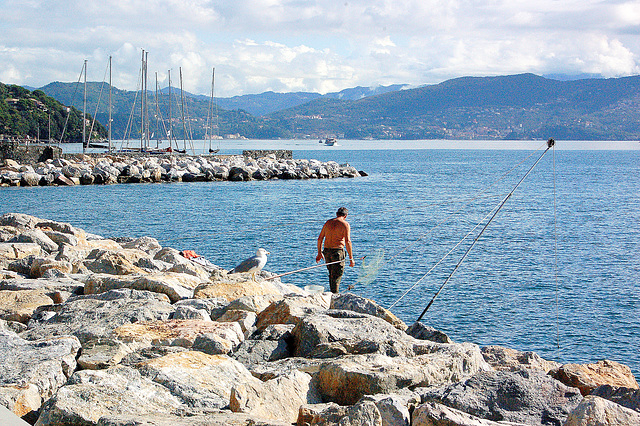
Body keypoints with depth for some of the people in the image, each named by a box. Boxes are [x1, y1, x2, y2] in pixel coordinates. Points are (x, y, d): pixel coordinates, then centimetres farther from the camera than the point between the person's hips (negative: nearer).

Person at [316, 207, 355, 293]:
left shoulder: (328, 222, 10)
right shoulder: (345, 224, -7)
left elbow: (320, 238, 13)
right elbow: (347, 241, -16)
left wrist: (319, 253, 23)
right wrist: (351, 258, -14)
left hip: (326, 251, 6)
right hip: (338, 251, -6)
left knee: (331, 274, 20)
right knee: (337, 276, 1)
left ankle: (332, 293, 28)